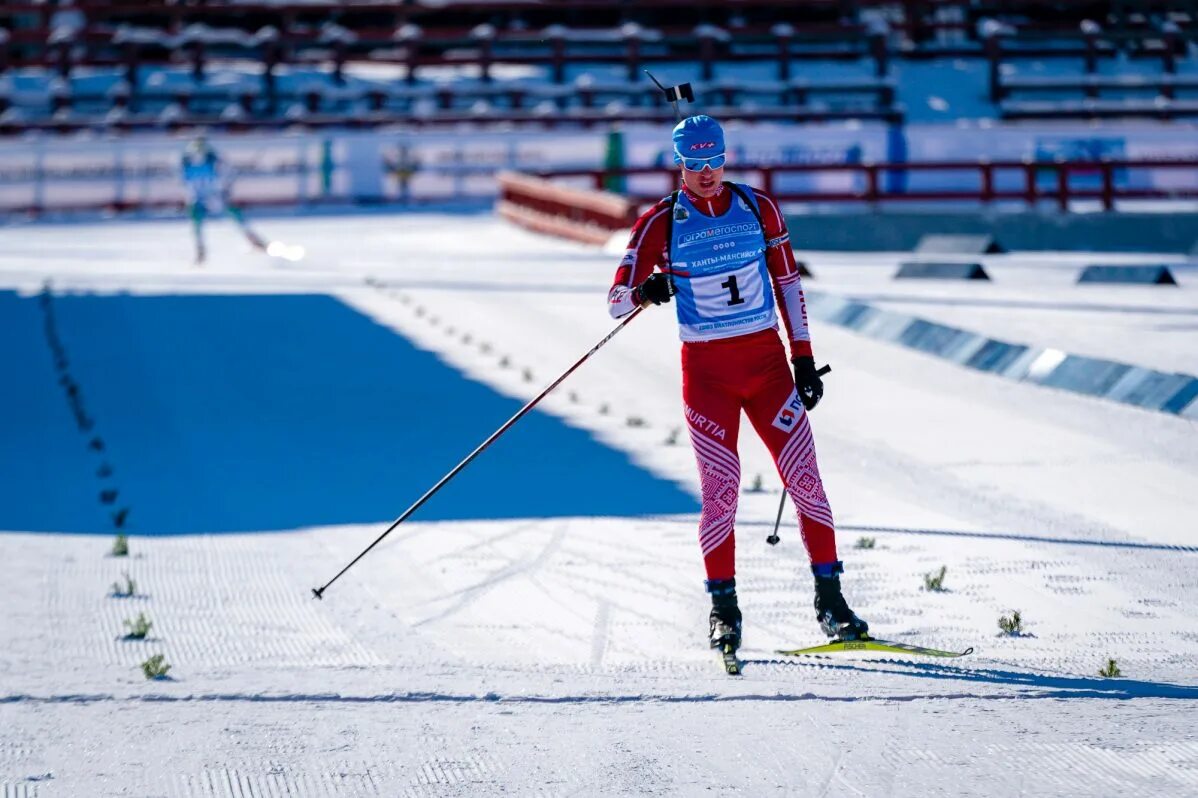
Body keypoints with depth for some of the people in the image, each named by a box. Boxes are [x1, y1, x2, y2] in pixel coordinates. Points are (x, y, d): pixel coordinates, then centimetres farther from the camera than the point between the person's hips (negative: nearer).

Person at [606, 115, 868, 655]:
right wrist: (644, 289, -28)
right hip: (706, 368, -2)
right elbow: (616, 300, -5)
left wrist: (803, 357, 7)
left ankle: (830, 599, 4)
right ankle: (723, 608, 4)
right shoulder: (661, 223, -2)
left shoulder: (757, 207, 4)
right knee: (720, 486, -8)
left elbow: (787, 281, 11)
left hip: (767, 359, 2)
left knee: (804, 476, -3)